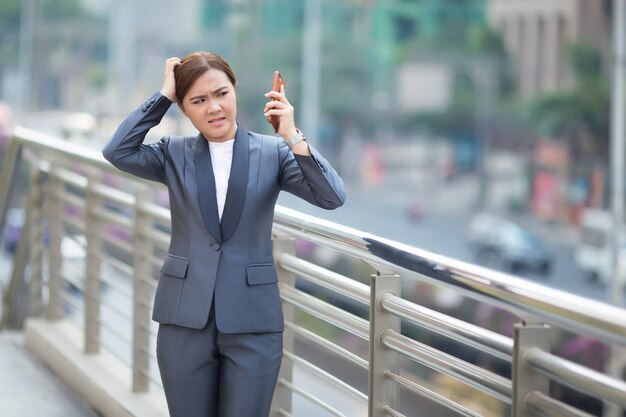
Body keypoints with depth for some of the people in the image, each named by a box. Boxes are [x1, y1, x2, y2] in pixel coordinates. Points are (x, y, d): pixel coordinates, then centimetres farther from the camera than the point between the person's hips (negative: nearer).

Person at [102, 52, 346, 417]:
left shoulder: (272, 152, 2)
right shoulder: (174, 154, 6)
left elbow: (332, 197, -11)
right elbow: (118, 152, -11)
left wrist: (293, 138, -24)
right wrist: (164, 96, -8)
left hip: (253, 321, -1)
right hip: (185, 319, 1)